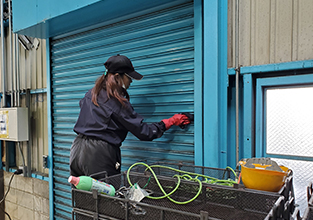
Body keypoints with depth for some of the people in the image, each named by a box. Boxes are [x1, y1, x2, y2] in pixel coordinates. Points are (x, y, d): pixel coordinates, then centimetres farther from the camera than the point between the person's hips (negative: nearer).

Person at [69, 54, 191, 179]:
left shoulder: (91, 93, 10)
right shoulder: (118, 102, -12)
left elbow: (81, 104, 36)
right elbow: (143, 132, -11)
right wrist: (171, 121, -3)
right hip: (99, 155, -8)